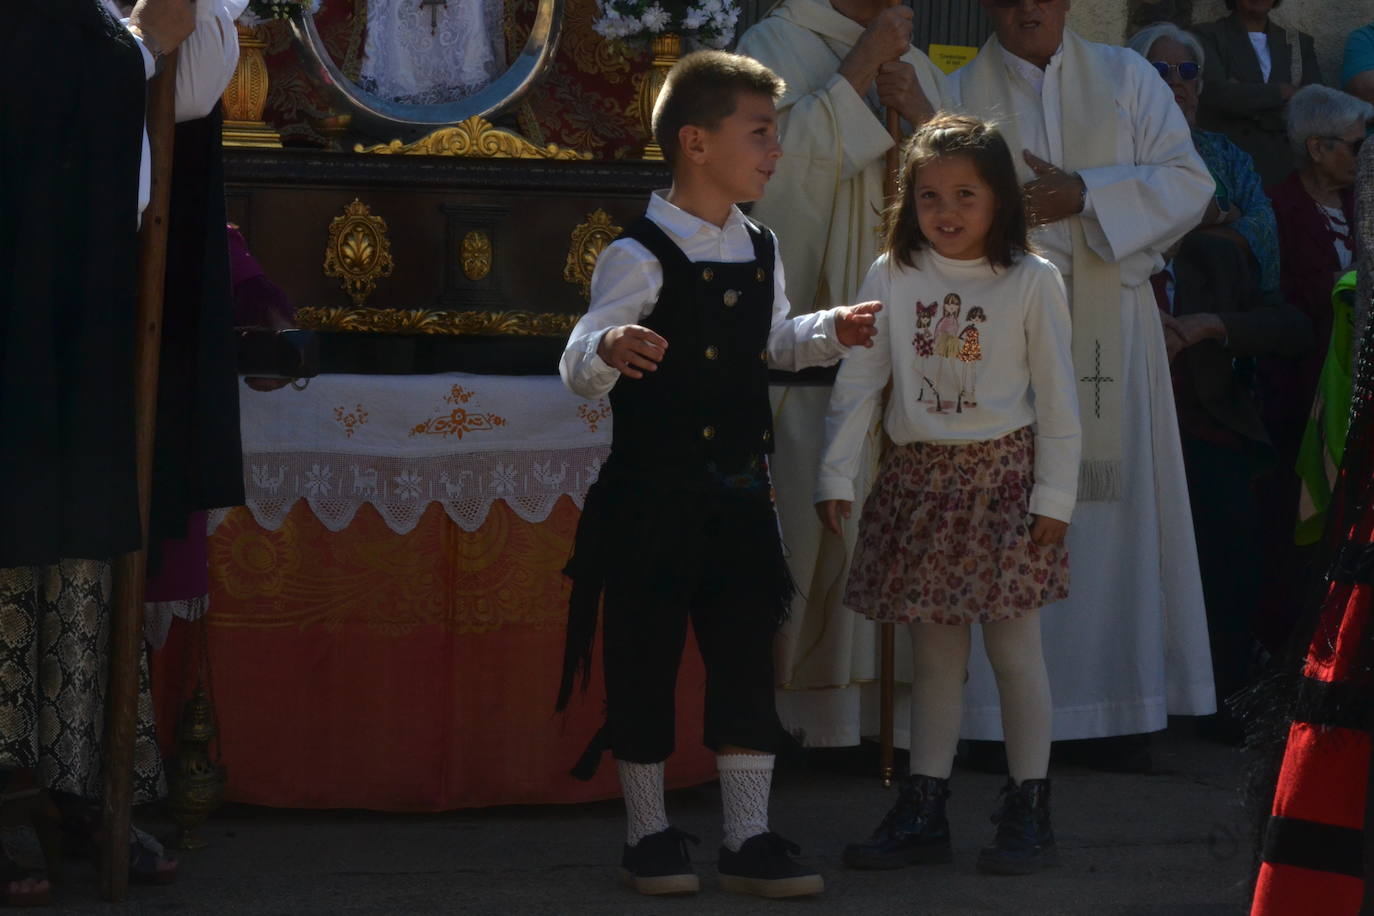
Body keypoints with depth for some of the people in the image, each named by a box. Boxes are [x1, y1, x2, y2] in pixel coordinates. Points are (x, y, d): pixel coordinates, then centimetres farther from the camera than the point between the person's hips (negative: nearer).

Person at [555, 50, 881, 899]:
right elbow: (579, 365, -21)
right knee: (645, 663, 4)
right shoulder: (641, 257, -13)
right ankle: (650, 833, 16)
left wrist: (830, 332, 13)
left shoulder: (760, 251, 9)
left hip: (740, 495, 6)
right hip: (653, 500, -6)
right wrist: (609, 350, -42)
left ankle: (750, 837, 13)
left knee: (747, 662, 7)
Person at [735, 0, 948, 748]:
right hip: (796, 333, -5)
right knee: (795, 519, -8)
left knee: (860, 530, 3)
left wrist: (918, 111, -5)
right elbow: (788, 157, -17)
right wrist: (864, 64, -14)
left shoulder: (916, 67, 18)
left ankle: (833, 715, 7)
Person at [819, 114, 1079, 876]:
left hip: (1002, 474, -2)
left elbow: (1056, 397, -2)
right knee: (932, 651, 8)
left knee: (1014, 645, 1)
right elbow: (856, 382, 2)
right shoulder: (892, 277, 1)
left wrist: (1054, 495, -5)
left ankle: (1029, 813, 9)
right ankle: (922, 812, 13)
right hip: (917, 477, 2)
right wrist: (836, 475, -5)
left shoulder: (1032, 281, -4)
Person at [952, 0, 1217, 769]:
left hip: (1110, 335, 1)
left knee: (1115, 505, 0)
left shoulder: (1128, 80, 10)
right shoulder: (956, 96, 7)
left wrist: (1085, 194, -11)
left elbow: (1188, 181, 1)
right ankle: (1006, 713, -1)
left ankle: (1123, 711, 4)